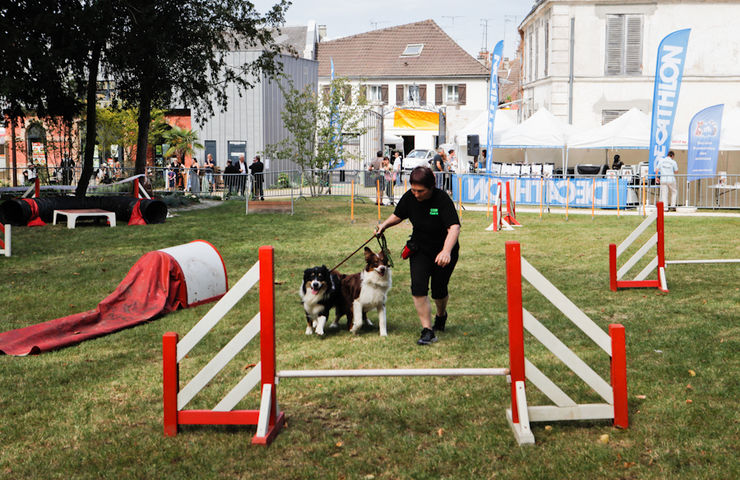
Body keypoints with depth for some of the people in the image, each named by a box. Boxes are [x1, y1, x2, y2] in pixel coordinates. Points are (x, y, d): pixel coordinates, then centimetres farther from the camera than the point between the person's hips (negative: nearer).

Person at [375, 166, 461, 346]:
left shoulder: (442, 199, -26)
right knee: (418, 288, -14)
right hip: (420, 250, 3)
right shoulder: (410, 197, -10)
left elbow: (454, 227, -38)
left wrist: (446, 251, -52)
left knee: (439, 291, 6)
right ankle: (428, 331, -8)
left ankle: (441, 314, 42)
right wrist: (385, 224, -10)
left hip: (443, 252, -3)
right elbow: (398, 215, 10)